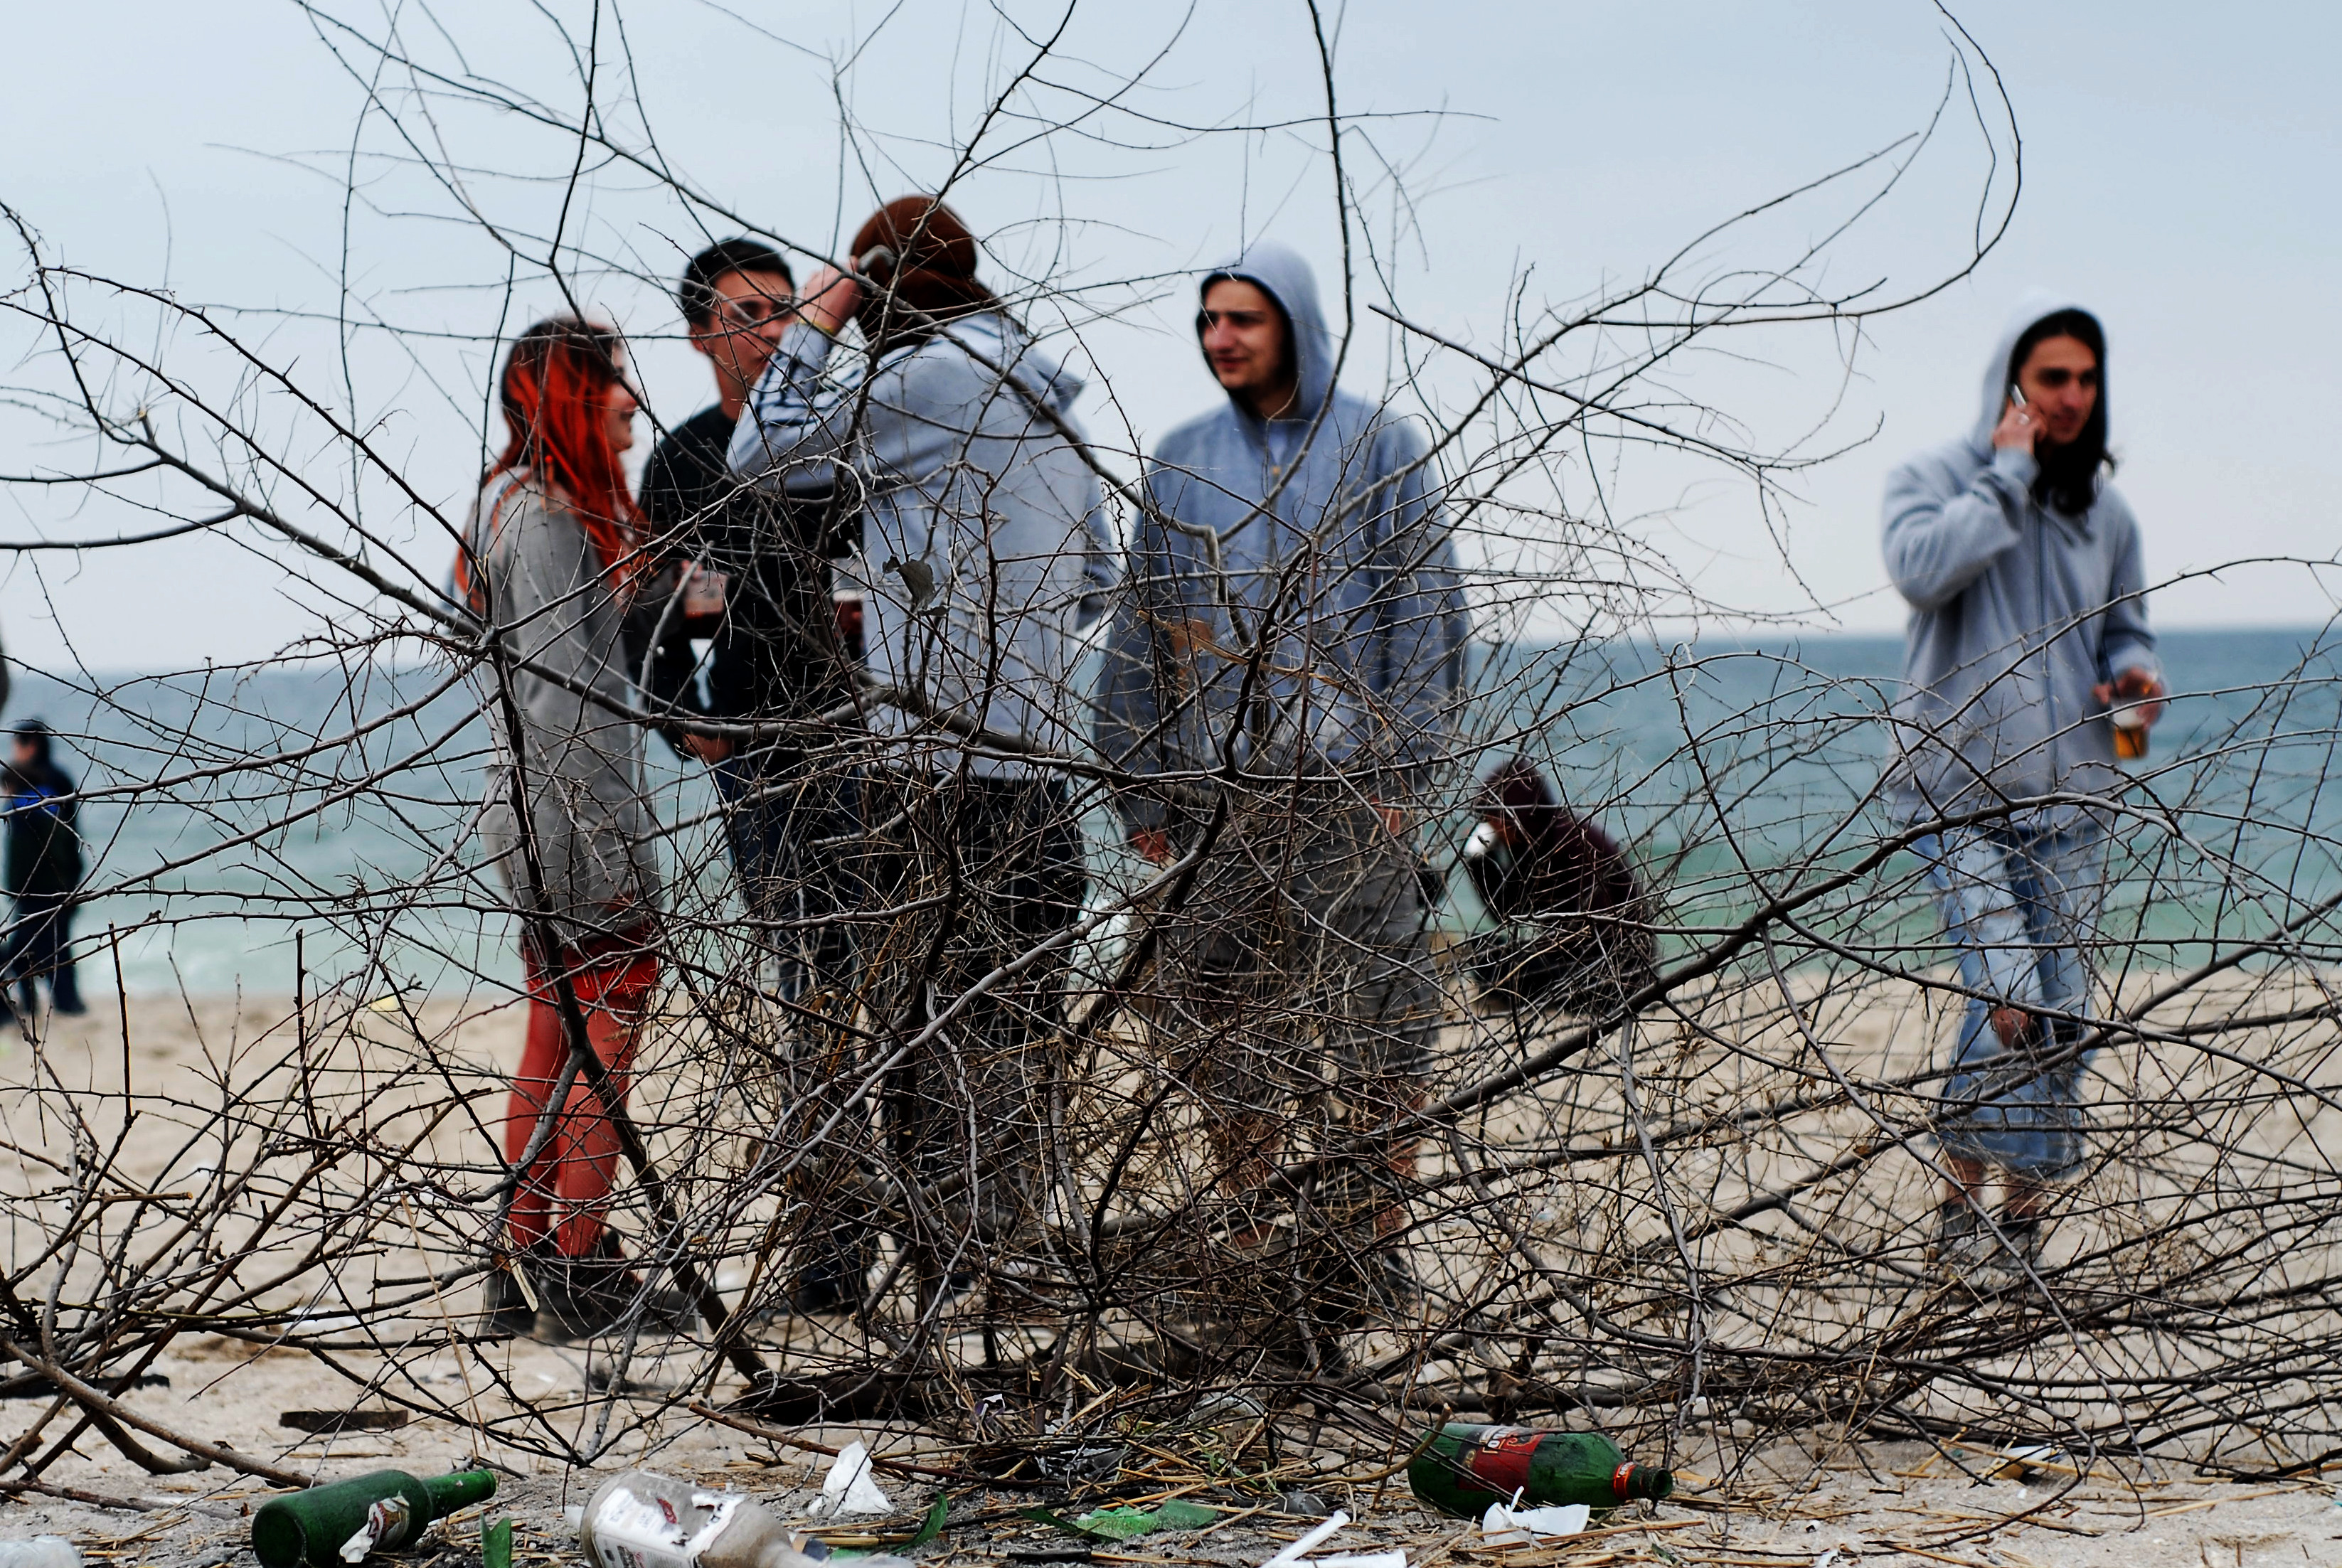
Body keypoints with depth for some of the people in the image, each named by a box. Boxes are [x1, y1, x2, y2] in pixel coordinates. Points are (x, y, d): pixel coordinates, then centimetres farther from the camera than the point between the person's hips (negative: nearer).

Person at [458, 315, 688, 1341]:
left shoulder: (516, 504, 17)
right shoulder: (552, 516, -14)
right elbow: (559, 692, -19)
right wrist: (613, 846, -20)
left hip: (533, 819, 10)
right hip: (573, 812, -10)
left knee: (556, 1040, 11)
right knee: (610, 1029, -6)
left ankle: (524, 1273, 15)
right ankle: (581, 1274, -3)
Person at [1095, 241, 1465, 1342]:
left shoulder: (1379, 448, 5)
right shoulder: (1180, 464, 13)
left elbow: (1427, 616, 1)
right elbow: (1139, 634, 15)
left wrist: (1402, 768, -8)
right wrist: (1141, 791, 8)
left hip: (1347, 787, -3)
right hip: (1217, 792, 3)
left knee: (1375, 1021, -3)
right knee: (1226, 1024, 4)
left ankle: (1374, 1244, 5)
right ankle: (1250, 1243, 14)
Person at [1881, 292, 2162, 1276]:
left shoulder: (2104, 509, 13)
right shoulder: (1937, 480, -1)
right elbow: (1920, 567, -22)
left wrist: (2132, 672, 1)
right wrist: (2009, 476, -17)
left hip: (2069, 800, 5)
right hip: (1959, 795, -5)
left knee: (2065, 1012, 1)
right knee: (2007, 995, -18)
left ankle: (2026, 1216, 12)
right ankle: (1961, 1204, -4)